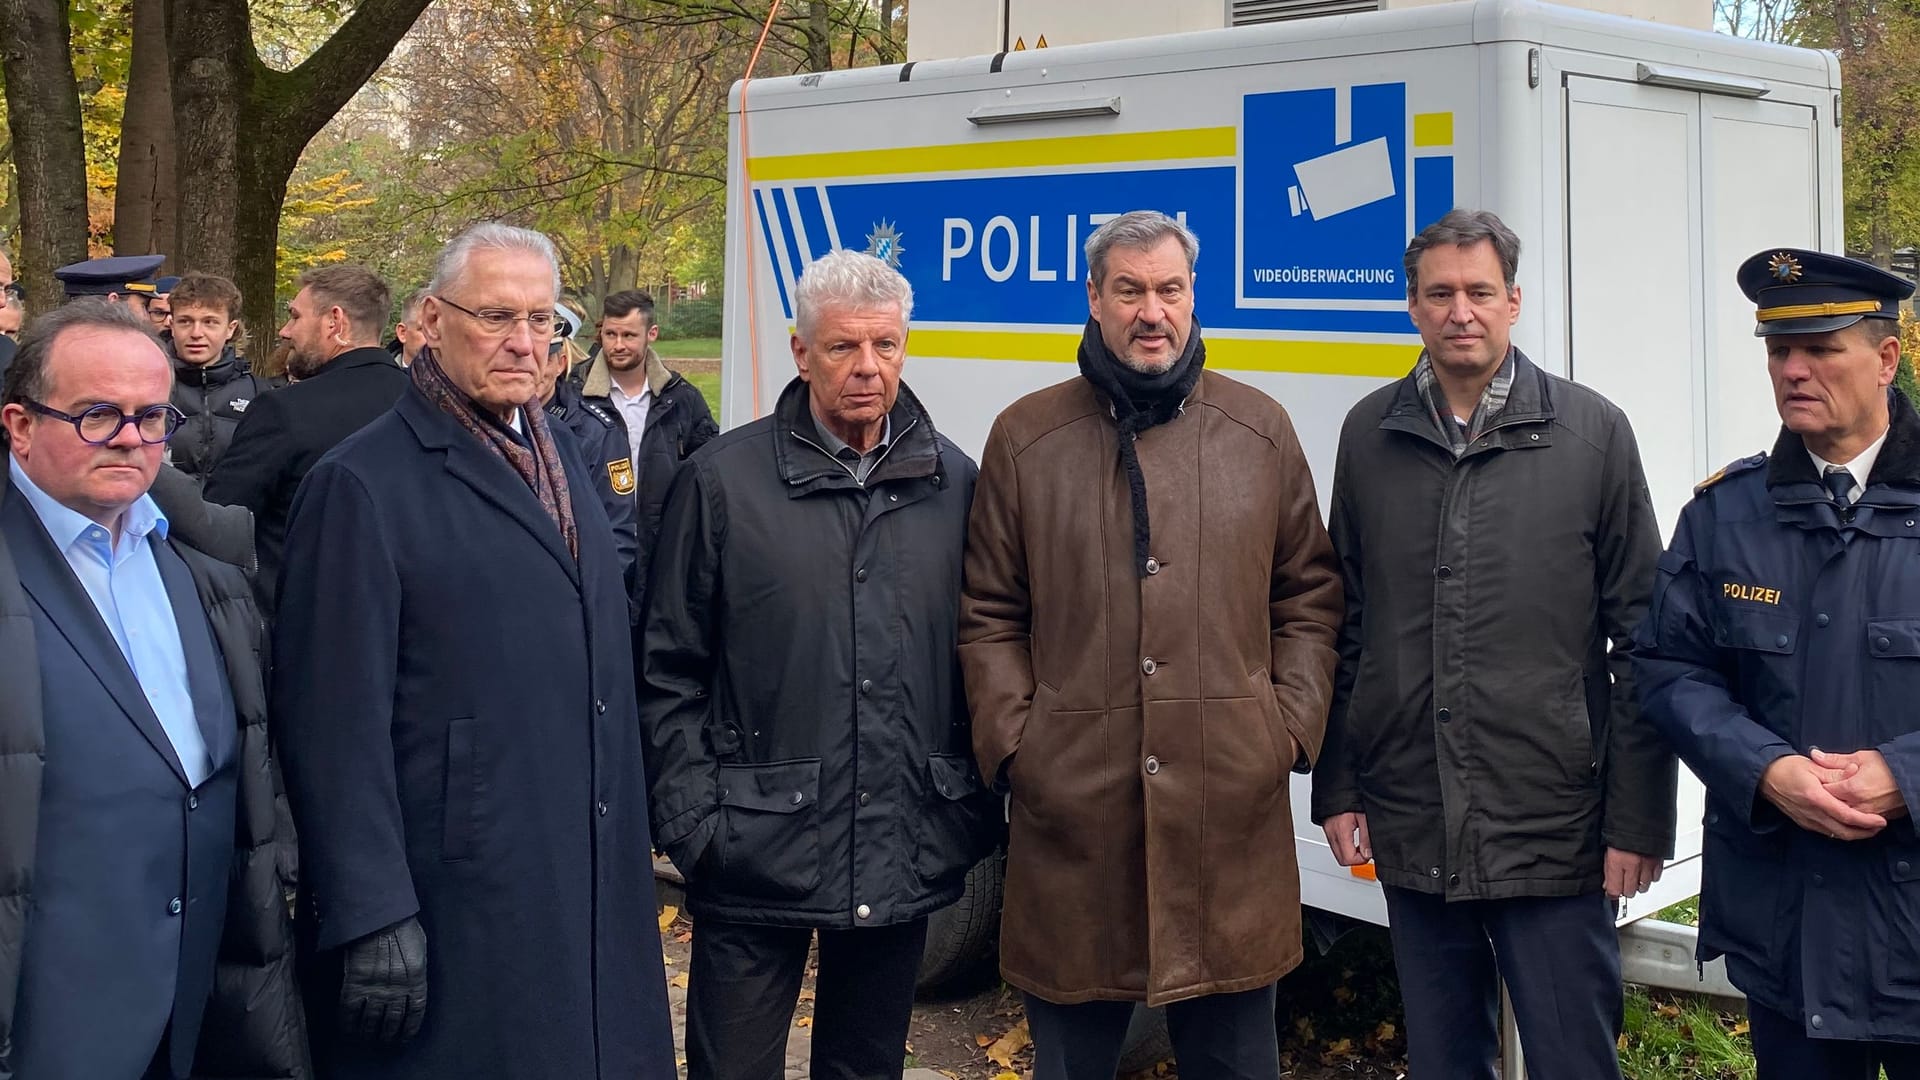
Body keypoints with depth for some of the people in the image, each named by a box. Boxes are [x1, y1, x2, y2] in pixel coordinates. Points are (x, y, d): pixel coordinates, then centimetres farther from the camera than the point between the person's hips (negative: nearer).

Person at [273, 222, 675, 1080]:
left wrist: (634, 837, 16)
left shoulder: (560, 454, 12)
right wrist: (371, 915, -19)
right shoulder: (364, 485, -12)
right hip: (454, 905, -7)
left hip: (591, 882, 7)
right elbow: (337, 718, -16)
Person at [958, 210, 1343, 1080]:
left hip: (1231, 800, 1)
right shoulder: (1025, 438, 5)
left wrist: (1293, 723, 1)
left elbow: (1309, 593, 11)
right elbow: (989, 616, 7)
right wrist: (1011, 740, -3)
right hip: (1072, 800, 0)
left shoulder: (1259, 429, 8)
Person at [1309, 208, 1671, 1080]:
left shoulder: (1591, 431, -1)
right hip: (1411, 827, 3)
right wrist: (1337, 790, 7)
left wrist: (1638, 819, -5)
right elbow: (1342, 627, 10)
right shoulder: (1370, 435, 6)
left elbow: (1641, 638, -2)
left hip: (1556, 831, -2)